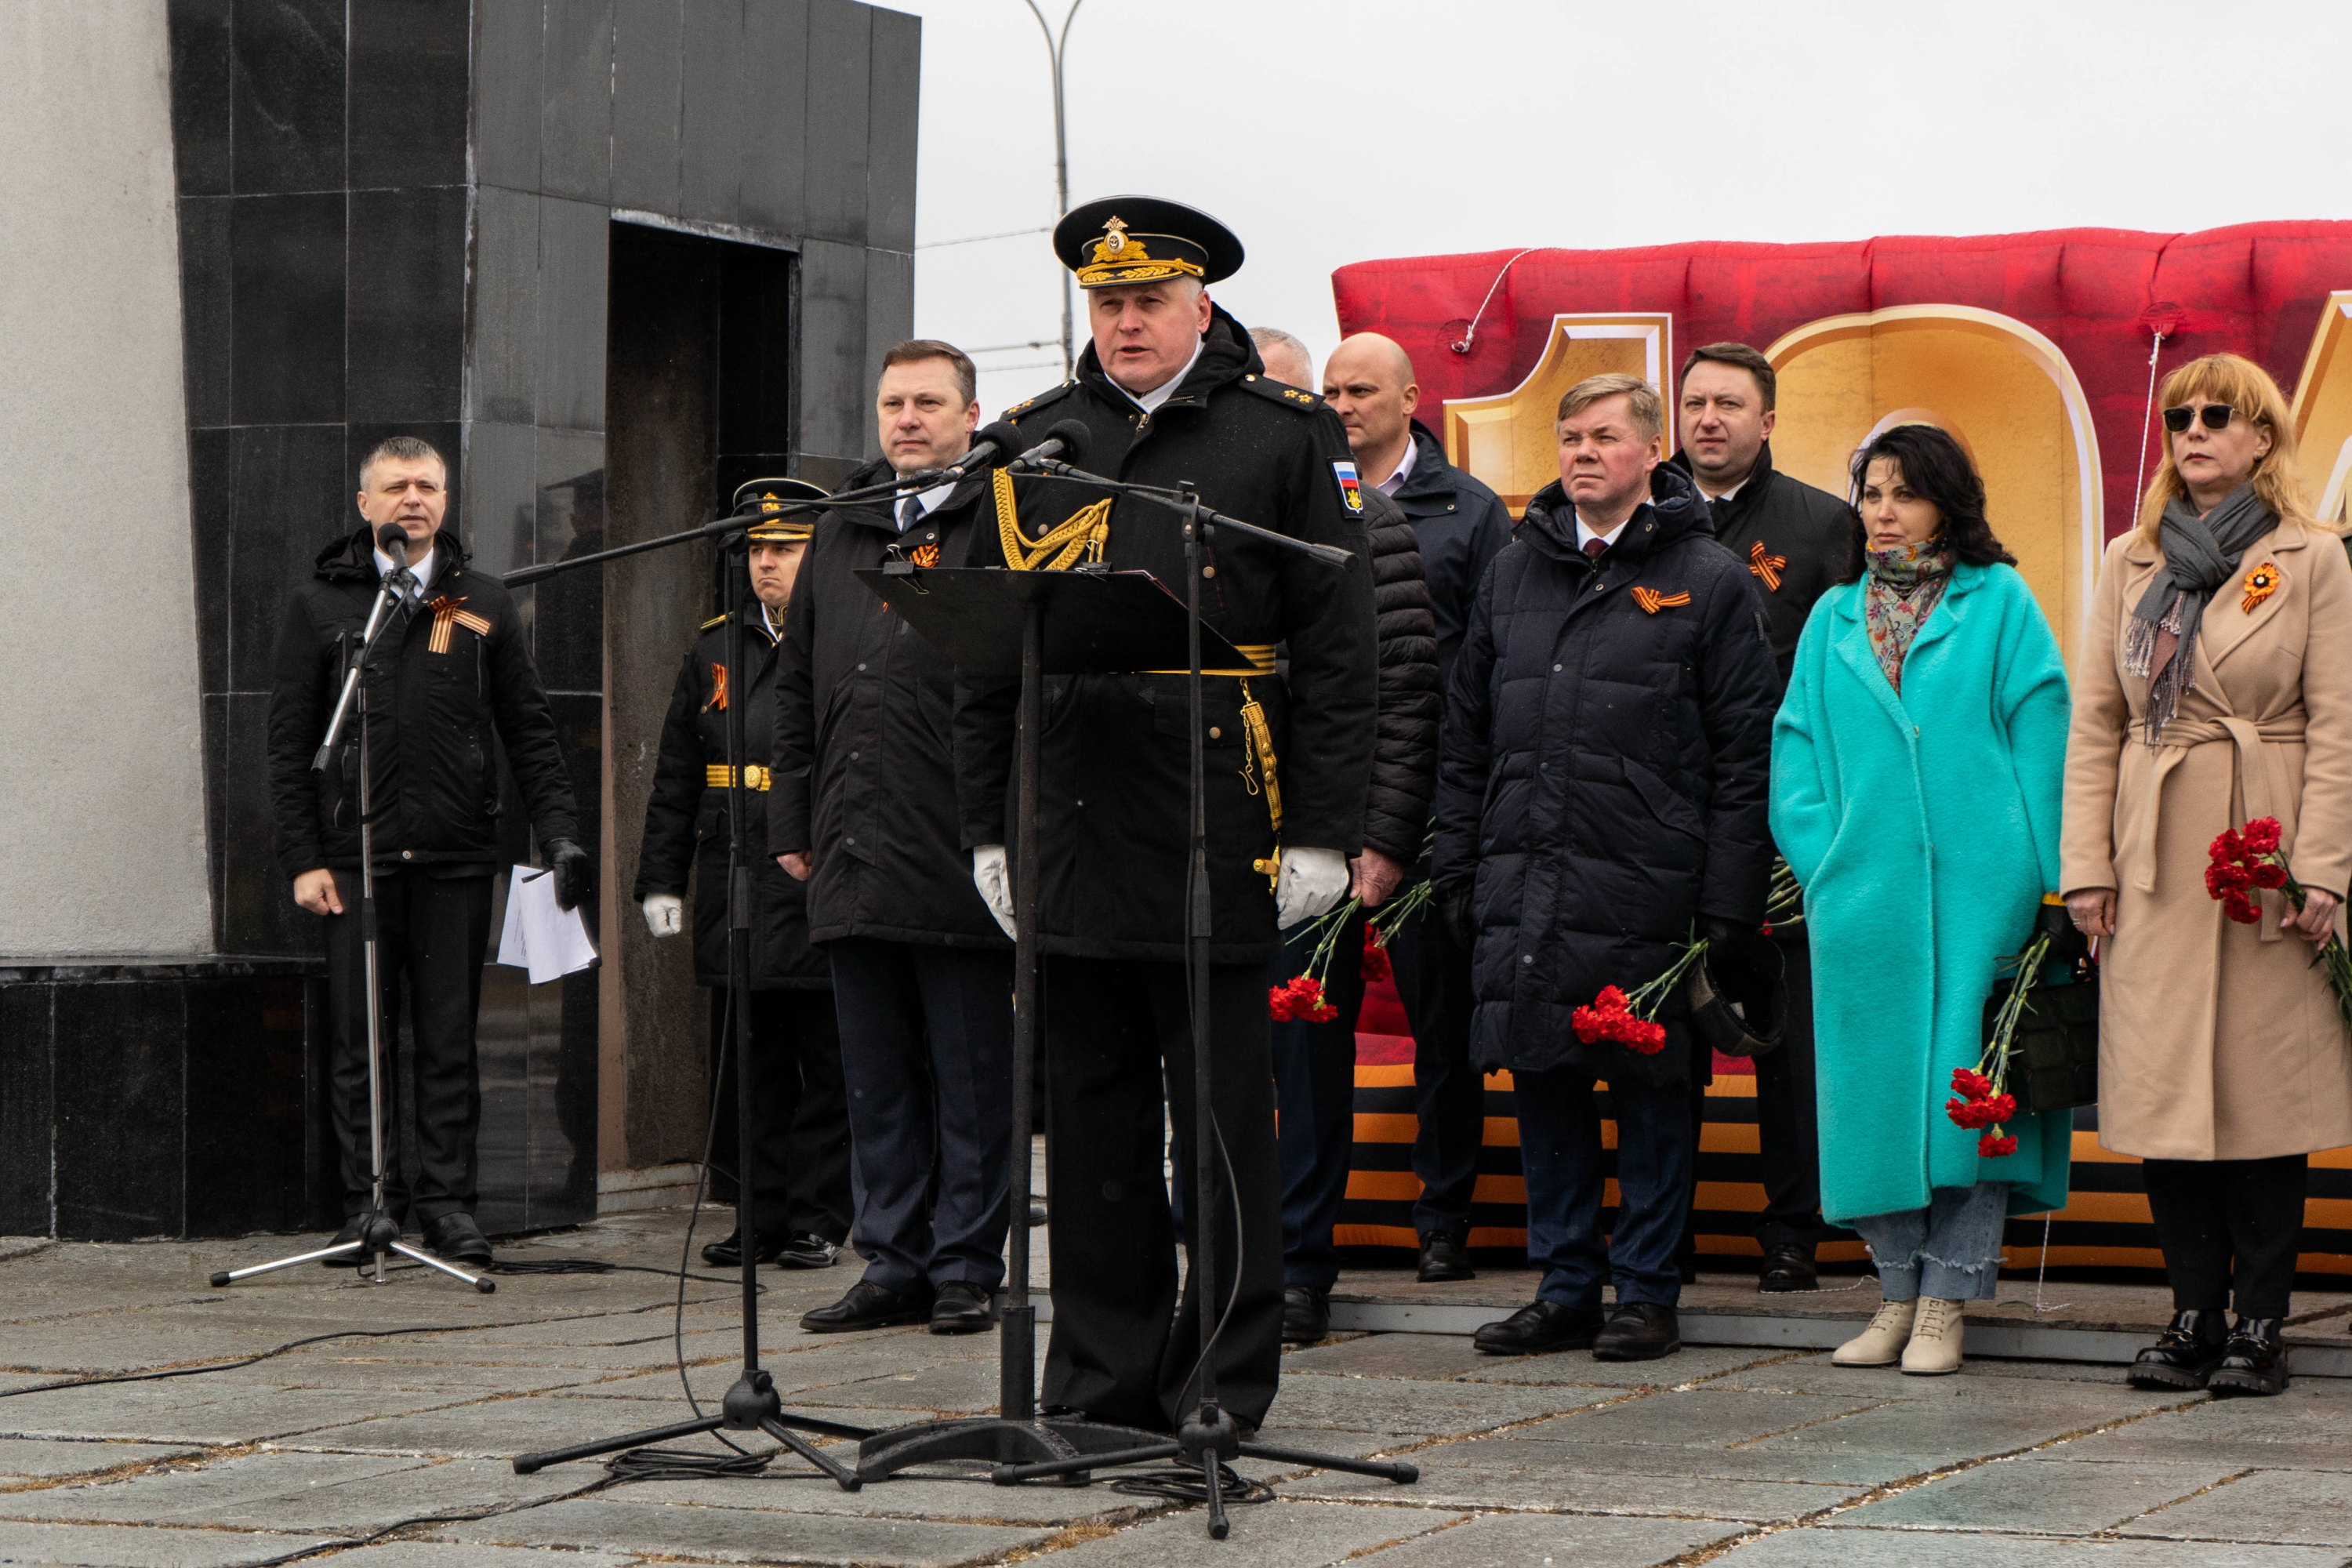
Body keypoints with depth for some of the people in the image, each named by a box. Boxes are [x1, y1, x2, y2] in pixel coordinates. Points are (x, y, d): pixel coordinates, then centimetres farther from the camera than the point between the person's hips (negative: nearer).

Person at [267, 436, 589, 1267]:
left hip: (457, 856, 1)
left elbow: (529, 731, 12)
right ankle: (368, 1199, 7)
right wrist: (303, 857, -3)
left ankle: (447, 1199, 8)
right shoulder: (321, 604, 7)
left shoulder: (483, 604, 11)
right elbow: (290, 742, 5)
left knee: (449, 1039, 2)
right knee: (361, 1041, 1)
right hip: (355, 855, -1)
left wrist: (560, 830, 0)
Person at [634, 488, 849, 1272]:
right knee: (746, 1067, 7)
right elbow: (675, 778, 14)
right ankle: (759, 1218, 14)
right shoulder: (714, 649, 13)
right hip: (733, 895, 4)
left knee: (827, 1067, 0)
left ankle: (818, 1221, 7)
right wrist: (661, 879, 7)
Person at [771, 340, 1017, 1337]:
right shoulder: (842, 536, 17)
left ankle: (968, 1270, 7)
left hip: (962, 861, -6)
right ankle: (895, 1265, 16)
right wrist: (793, 823, 15)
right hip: (855, 861, 6)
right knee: (877, 1081, 10)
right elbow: (796, 687, 21)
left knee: (972, 1083, 0)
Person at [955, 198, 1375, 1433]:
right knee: (1091, 1119, 7)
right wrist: (988, 828, 8)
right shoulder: (1033, 443, 12)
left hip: (1217, 842, -3)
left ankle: (1221, 1390, 8)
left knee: (1223, 1122, 1)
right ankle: (1102, 1380, 15)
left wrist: (1323, 833, -5)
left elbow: (1337, 649, 0)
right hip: (1070, 841, 3)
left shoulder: (1285, 439, 3)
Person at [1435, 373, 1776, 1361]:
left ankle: (1647, 1292, 9)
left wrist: (1728, 898, -8)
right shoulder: (1513, 574, 15)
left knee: (1650, 1090, 1)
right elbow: (1465, 735, 18)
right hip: (1521, 882, 4)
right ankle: (1565, 1288, 15)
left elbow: (1744, 750, -2)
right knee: (1542, 1079, 6)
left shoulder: (1706, 581, 1)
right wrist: (1460, 865, 10)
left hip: (1646, 884, -4)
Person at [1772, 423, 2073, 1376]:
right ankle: (1900, 1291, 14)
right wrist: (1820, 862, 1)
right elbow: (1798, 751, 14)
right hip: (1864, 894, 3)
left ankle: (1945, 1305, 0)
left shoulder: (2000, 605, 4)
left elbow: (2040, 742, 0)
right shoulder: (1833, 620, 14)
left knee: (1967, 1082, -4)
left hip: (1978, 887, -3)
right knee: (1878, 1082, 4)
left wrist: (2040, 880, -7)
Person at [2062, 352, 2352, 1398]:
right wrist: (2087, 862, 2)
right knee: (2164, 1087, 1)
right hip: (2156, 862, 3)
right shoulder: (2131, 564, 12)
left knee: (2265, 1085, -2)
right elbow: (2095, 721, 10)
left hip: (2266, 855, -3)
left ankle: (2260, 1324, 5)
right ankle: (2194, 1314, 9)